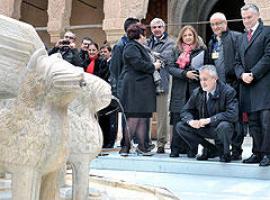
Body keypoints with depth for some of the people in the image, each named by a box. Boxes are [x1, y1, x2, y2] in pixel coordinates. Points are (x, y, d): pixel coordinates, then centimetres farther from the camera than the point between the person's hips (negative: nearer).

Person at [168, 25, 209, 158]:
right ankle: (176, 149, 4)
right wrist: (185, 74, -11)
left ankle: (192, 149, 4)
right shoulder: (176, 50, 13)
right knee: (178, 118, -2)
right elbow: (171, 68, 2)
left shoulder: (202, 50, 8)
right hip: (179, 90, 2)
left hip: (196, 88, -1)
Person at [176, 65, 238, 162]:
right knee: (180, 126, -10)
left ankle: (224, 153, -6)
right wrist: (191, 121, -18)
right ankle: (210, 149, 2)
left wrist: (209, 120, -31)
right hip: (204, 129, 6)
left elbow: (233, 114, -26)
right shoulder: (197, 92, 1)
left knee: (224, 126, -40)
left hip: (223, 128, -5)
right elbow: (185, 111, 7)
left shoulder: (228, 91, -15)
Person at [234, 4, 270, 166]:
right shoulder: (242, 38, 22)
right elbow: (237, 62, 18)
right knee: (253, 122, 8)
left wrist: (253, 74, -12)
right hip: (247, 86, 6)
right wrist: (242, 74, -3)